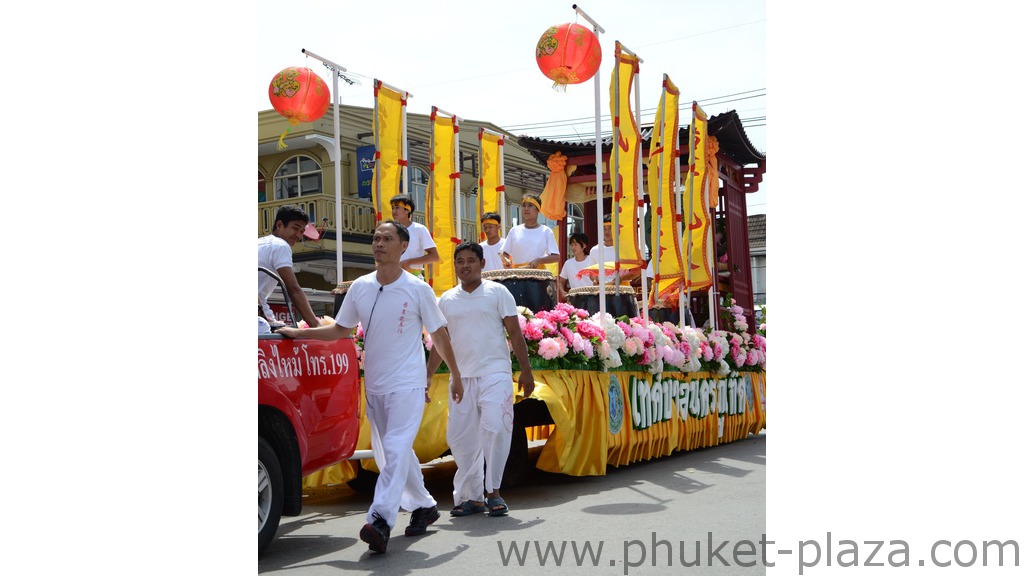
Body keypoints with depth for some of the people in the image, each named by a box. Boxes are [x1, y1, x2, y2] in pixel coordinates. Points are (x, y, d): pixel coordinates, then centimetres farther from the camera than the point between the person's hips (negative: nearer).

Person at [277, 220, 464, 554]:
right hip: (374, 386, 6)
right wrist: (298, 333, 8)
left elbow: (439, 335, 0)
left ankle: (381, 520, -22)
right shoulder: (359, 288, 4)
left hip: (407, 385, -6)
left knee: (396, 450, -17)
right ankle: (424, 506, 29)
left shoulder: (417, 289, -7)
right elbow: (341, 330, 14)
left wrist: (456, 376, 4)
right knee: (388, 453, 13)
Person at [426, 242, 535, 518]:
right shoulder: (446, 299, 13)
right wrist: (427, 377, 8)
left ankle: (493, 491, 0)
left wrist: (525, 370, -2)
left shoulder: (497, 292, 4)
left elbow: (515, 332, 3)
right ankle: (472, 496, 15)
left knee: (495, 428, -16)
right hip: (461, 377, 4)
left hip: (495, 373, -4)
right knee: (460, 438, 3)